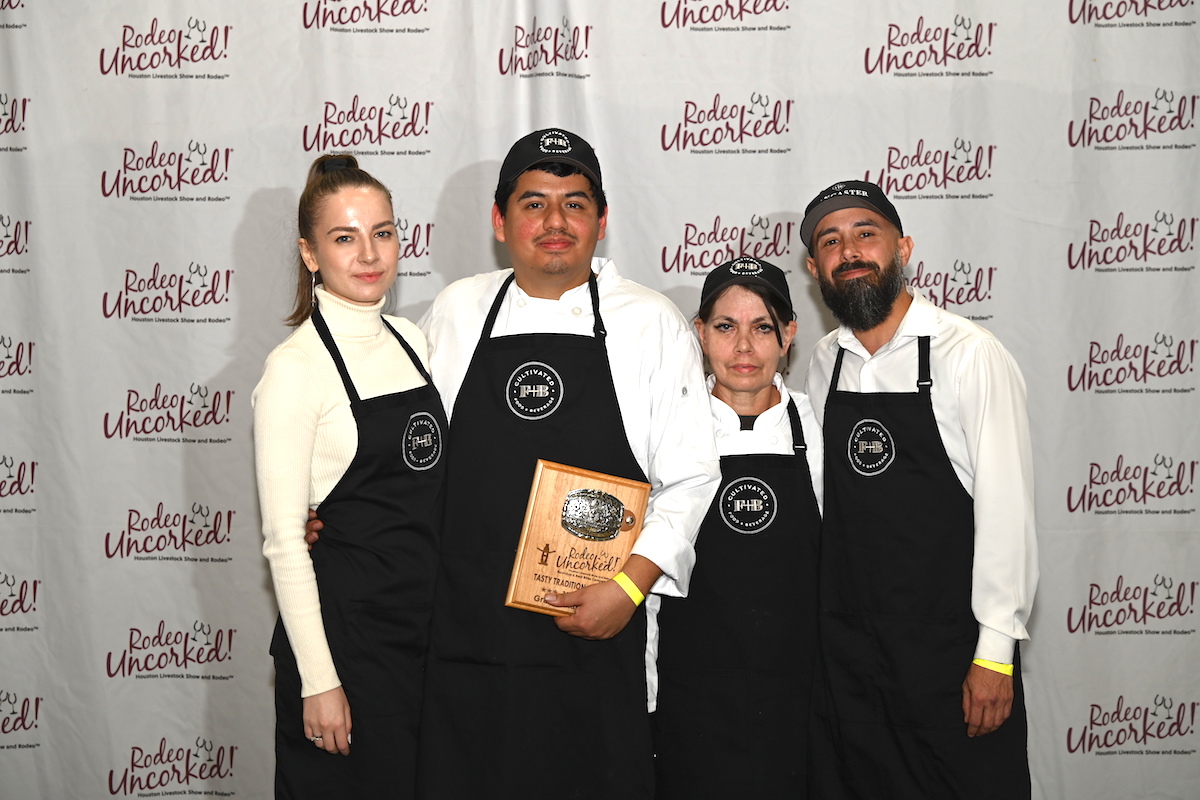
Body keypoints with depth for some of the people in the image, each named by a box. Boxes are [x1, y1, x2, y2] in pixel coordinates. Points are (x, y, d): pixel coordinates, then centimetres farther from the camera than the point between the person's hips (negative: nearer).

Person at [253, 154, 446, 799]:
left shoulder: (409, 339, 7)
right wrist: (318, 680, -16)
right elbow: (283, 540, -15)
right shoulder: (295, 367, -13)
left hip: (427, 622, 7)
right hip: (345, 628, -6)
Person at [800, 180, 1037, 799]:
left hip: (951, 648, -5)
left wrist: (995, 652, -15)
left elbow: (1005, 507, -13)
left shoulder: (969, 354, -11)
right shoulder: (823, 363, 6)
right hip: (847, 649, 5)